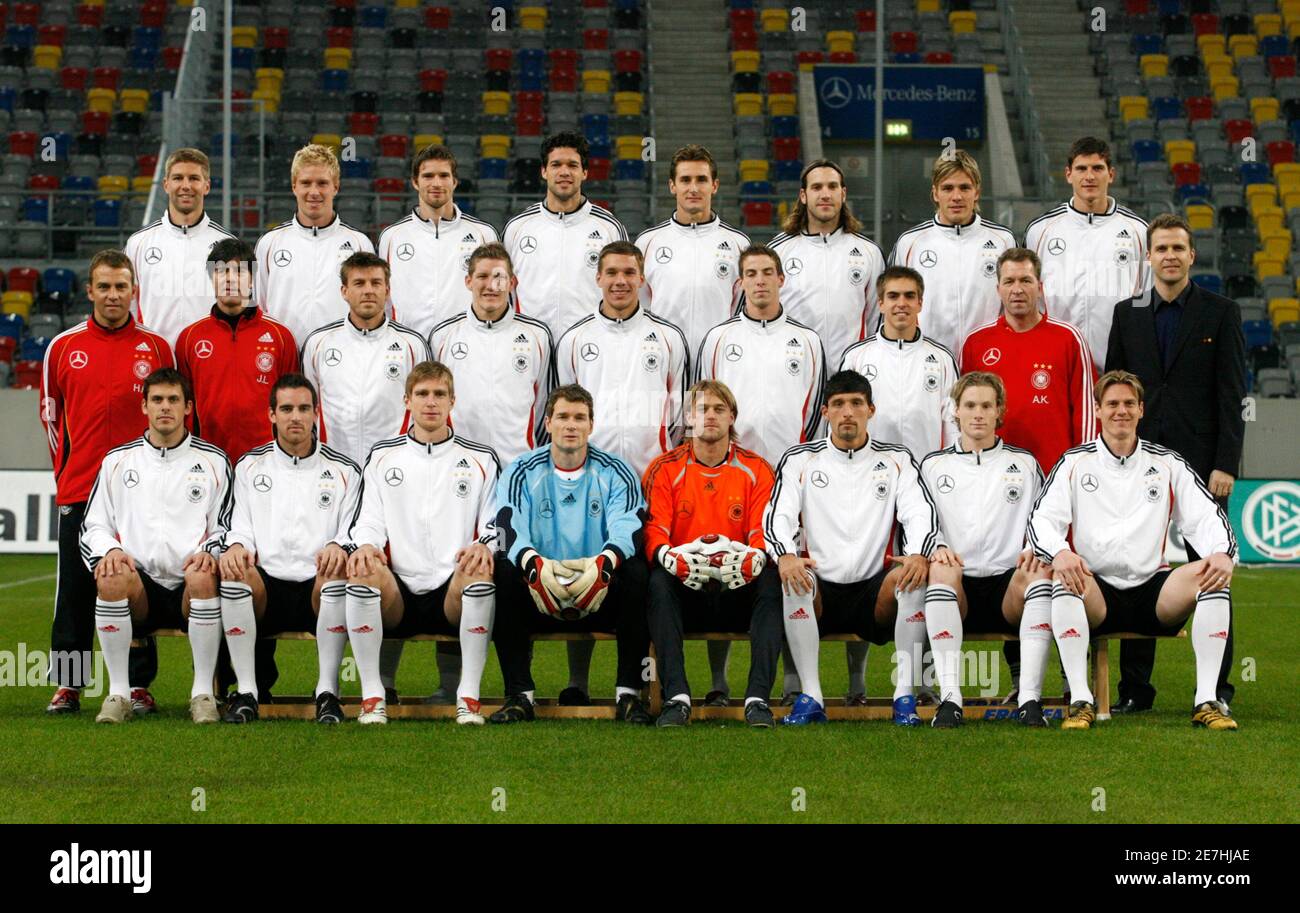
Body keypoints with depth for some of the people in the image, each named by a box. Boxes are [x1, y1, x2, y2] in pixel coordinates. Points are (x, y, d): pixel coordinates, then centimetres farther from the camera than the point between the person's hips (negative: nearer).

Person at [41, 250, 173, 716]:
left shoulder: (156, 349, 4)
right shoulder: (63, 347, 6)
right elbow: (49, 412, 14)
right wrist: (66, 468, 12)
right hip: (78, 488, 1)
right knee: (74, 590, 2)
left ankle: (139, 685, 6)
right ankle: (67, 684, 7)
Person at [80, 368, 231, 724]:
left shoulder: (213, 461, 12)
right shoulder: (118, 461, 16)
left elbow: (227, 527, 11)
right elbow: (93, 525, 15)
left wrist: (211, 551, -12)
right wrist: (109, 550, -8)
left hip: (190, 591, -1)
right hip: (139, 588, 1)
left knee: (203, 577, -37)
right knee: (112, 577, -34)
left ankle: (203, 693, -25)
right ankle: (118, 693, -23)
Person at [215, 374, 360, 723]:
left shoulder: (344, 470, 12)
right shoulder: (249, 466, 16)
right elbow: (237, 527, 11)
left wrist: (338, 547, -18)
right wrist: (234, 547, -14)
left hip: (319, 590, -1)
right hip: (266, 590, 1)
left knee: (340, 568, -35)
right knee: (234, 570, -32)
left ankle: (327, 691, -29)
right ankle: (246, 692, -28)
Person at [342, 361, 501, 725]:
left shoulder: (481, 459, 13)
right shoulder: (382, 456, 16)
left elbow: (497, 524, 9)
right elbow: (368, 521, 10)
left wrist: (484, 546, -15)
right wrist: (364, 545, -15)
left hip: (454, 598, -1)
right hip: (396, 598, 1)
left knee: (480, 570, -35)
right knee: (363, 569, -33)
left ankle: (468, 697, -28)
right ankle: (372, 697, -25)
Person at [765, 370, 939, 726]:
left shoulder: (897, 460, 10)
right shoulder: (800, 459, 9)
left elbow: (921, 514, -3)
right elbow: (778, 514, -3)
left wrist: (920, 555, -27)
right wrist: (785, 556, -26)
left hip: (875, 592, 0)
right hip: (819, 593, 0)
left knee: (912, 576, -31)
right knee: (795, 579, -33)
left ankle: (905, 697, -27)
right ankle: (810, 698, -28)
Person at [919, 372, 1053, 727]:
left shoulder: (1024, 463, 20)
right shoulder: (933, 465, 19)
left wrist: (1035, 548, -8)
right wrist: (935, 548, -11)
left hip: (1009, 586, 0)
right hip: (956, 591, 0)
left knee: (1041, 572, -34)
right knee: (941, 568, -36)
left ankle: (1030, 699, -39)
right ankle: (950, 699, -41)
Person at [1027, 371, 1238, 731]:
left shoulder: (1168, 464, 12)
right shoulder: (1074, 463, 8)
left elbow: (1206, 517, 6)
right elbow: (1042, 519, -3)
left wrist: (1222, 553, -18)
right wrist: (1059, 553, -27)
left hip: (1152, 591, 2)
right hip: (1094, 591, -2)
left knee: (1214, 575, -26)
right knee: (1065, 578, -36)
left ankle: (1206, 701, -26)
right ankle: (1080, 701, -34)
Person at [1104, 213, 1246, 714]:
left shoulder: (1221, 313, 2)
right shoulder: (1127, 314, 10)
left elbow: (1231, 395, -2)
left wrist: (1225, 465, -10)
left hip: (1200, 462, -2)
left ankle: (1216, 688, 6)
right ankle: (1134, 687, 9)